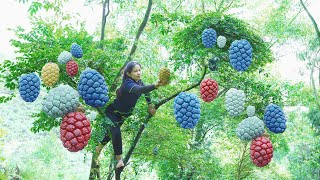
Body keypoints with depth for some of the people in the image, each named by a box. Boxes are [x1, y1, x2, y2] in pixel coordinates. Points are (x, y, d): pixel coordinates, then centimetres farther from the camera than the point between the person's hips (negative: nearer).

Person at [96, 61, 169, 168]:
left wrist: (150, 105, 2)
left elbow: (145, 91, 10)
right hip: (112, 112, -7)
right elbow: (139, 90, -57)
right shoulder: (128, 84, -36)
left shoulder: (139, 82, -12)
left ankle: (100, 146, 48)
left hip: (123, 114, 8)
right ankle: (119, 159, -12)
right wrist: (156, 86, -72)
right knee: (116, 132, -23)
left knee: (112, 131, 22)